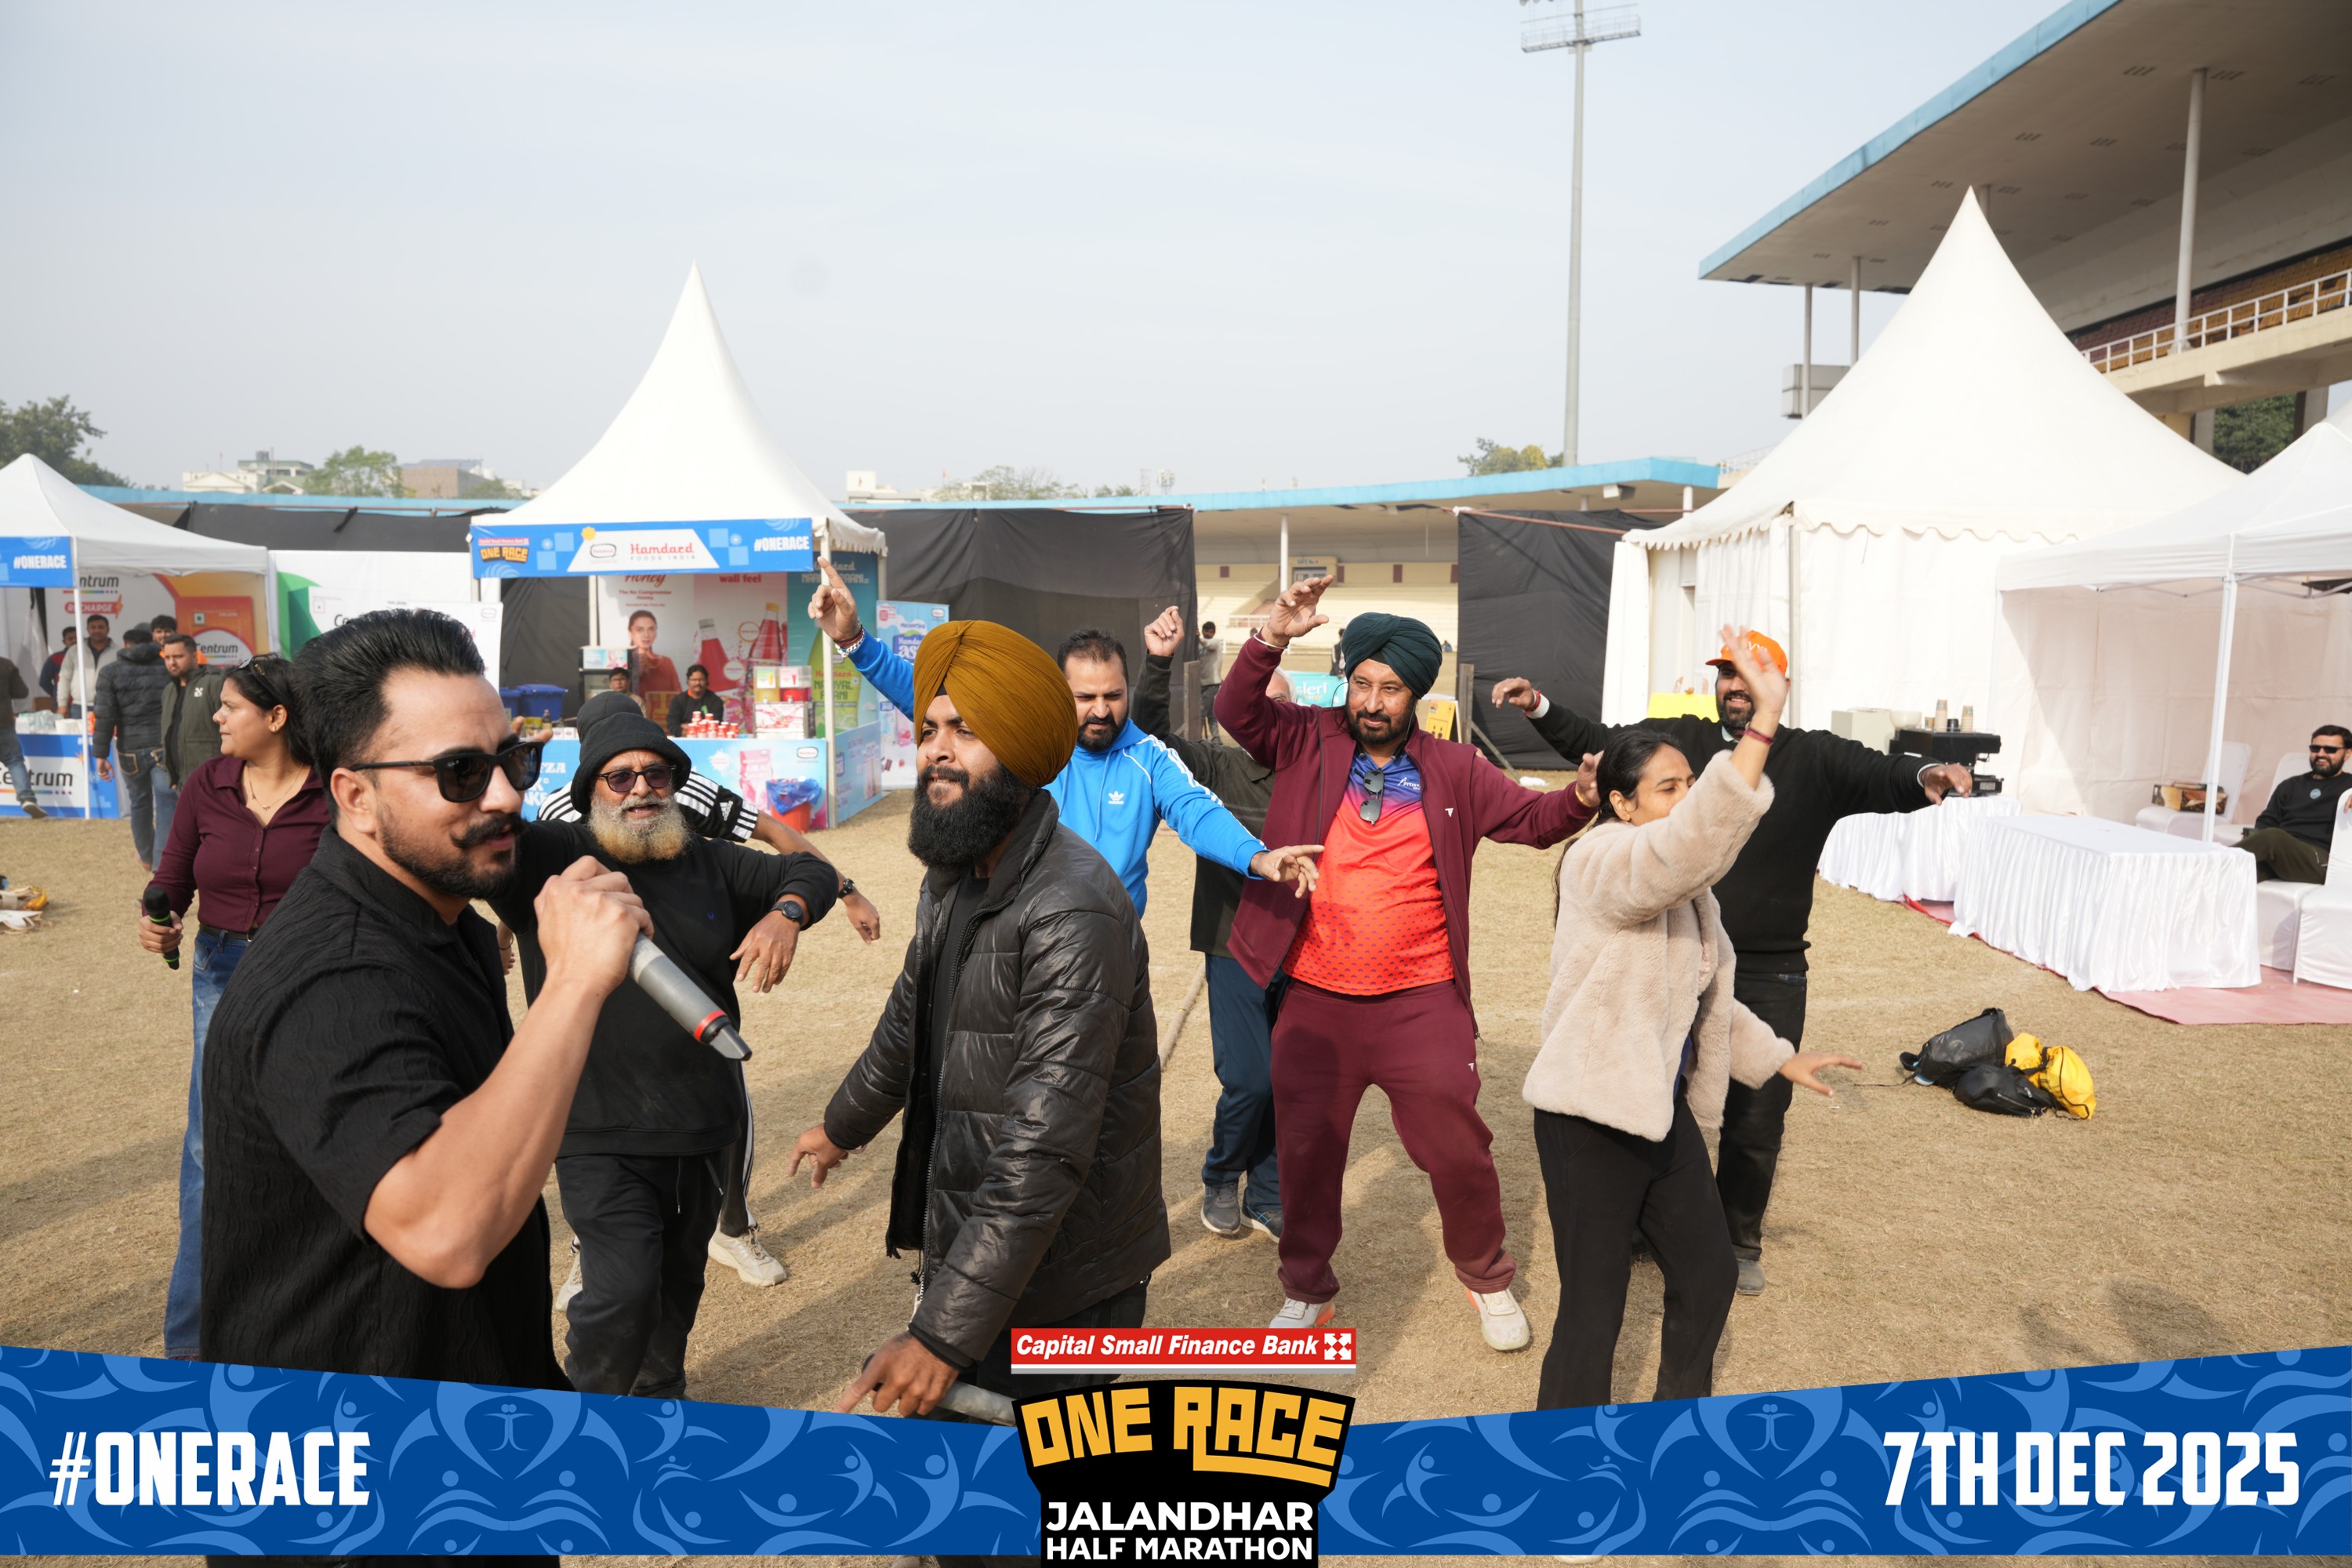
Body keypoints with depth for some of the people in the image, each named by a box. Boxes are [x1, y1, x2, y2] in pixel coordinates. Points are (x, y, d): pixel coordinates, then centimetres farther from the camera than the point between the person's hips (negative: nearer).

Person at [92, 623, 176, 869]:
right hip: (165, 746, -1)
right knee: (167, 803, -4)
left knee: (139, 802, 18)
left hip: (131, 749, 1)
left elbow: (105, 716, -5)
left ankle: (147, 857, 33)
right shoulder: (168, 669, 4)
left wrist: (100, 755, -4)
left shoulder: (111, 673, 1)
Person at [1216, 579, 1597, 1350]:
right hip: (1315, 1003, 1)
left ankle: (1488, 1280, 35)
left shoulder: (1452, 769, 3)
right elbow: (1237, 711, -10)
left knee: (1458, 1150, 7)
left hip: (1423, 1004, 0)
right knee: (1305, 1153, 13)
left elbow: (1532, 818, 4)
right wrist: (1275, 634, -23)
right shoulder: (1309, 743, 1)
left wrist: (1582, 797, -17)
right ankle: (1305, 1292, 36)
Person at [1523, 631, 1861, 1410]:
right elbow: (1693, 840, -41)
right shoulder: (1603, 860, -19)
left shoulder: (1683, 883, 11)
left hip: (1664, 1110, 9)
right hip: (1592, 1118, -9)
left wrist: (1779, 1058, 24)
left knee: (1709, 1273, 21)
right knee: (1594, 1311, -1)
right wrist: (1764, 722, -44)